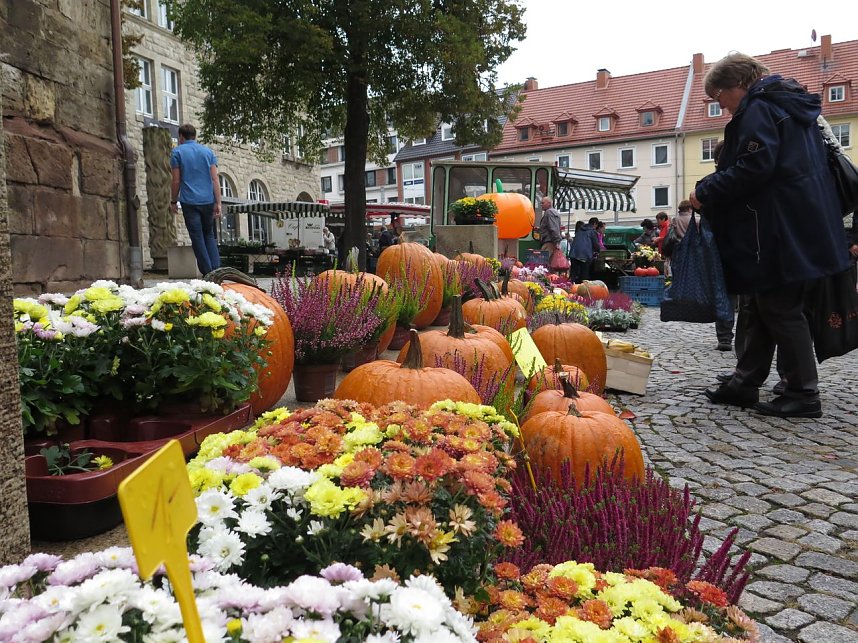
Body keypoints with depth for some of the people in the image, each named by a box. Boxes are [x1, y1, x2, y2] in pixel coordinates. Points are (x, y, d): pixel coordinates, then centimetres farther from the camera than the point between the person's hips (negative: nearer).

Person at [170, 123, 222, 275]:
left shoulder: (177, 152, 2)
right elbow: (215, 179, 2)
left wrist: (173, 201, 10)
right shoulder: (208, 151, 10)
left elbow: (176, 181, -1)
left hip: (189, 201, -3)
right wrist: (218, 203, 1)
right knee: (209, 235, 14)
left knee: (197, 238, 1)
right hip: (208, 200, 3)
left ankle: (208, 273, -2)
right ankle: (217, 270, -1)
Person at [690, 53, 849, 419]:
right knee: (764, 307, 12)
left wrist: (706, 192, -12)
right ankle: (745, 383, 19)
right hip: (802, 226, 10)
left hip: (780, 233, -10)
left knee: (780, 309, -4)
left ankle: (803, 395, 3)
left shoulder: (758, 109, -10)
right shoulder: (789, 105, 21)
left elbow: (754, 168, -22)